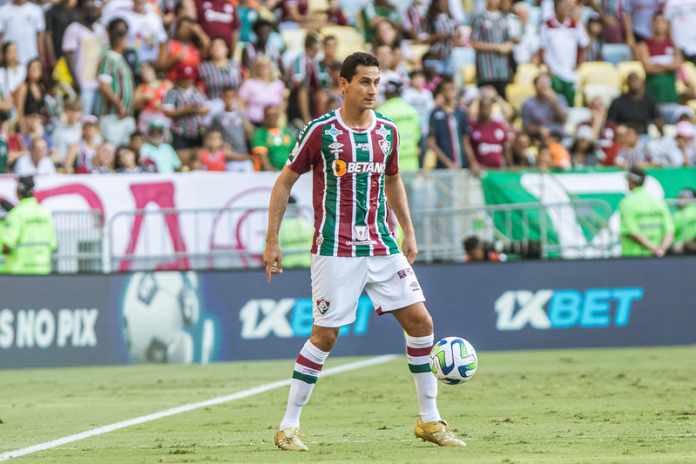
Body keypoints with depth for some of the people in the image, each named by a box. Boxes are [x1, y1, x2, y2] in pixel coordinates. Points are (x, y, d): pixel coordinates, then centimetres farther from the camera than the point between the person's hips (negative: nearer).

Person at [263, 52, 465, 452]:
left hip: (382, 248, 5)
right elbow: (285, 182, 0)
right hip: (335, 251, -5)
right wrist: (272, 242, -3)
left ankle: (429, 420, 10)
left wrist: (409, 234, 20)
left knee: (420, 321, -1)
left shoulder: (388, 131, 7)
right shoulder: (321, 131, -7)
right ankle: (289, 426, 7)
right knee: (325, 336, -5)